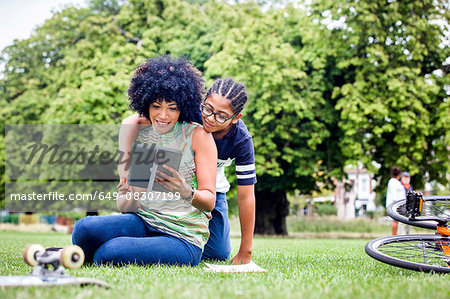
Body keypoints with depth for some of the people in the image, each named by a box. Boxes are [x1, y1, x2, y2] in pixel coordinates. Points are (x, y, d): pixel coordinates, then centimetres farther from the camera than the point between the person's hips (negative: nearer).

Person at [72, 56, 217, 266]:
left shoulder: (197, 135, -3)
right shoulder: (136, 138, 7)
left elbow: (209, 201, -6)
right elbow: (124, 207, 4)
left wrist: (185, 192, -29)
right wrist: (132, 195, -20)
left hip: (184, 235, -4)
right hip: (142, 222, 4)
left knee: (108, 253, -30)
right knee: (84, 228, -27)